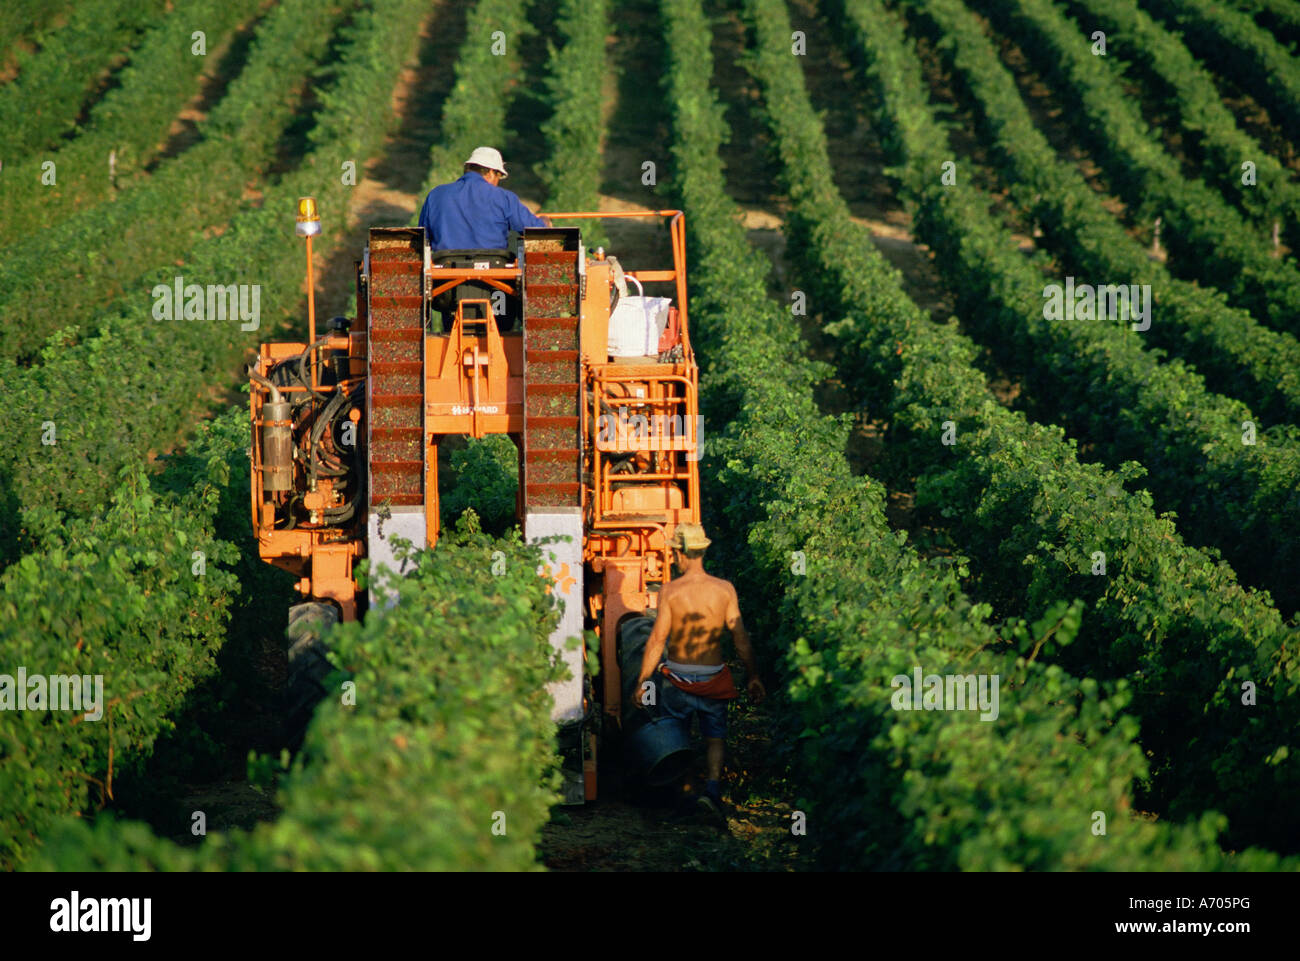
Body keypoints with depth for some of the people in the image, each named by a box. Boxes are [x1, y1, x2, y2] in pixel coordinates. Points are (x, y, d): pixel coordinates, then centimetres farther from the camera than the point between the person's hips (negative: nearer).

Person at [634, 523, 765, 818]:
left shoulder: (669, 591, -12)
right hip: (713, 677, 1)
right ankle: (713, 788, -9)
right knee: (715, 737, 11)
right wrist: (753, 677, 4)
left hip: (678, 676, -1)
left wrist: (642, 681, -5)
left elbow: (657, 640, -12)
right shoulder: (725, 589, -7)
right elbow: (740, 637, -4)